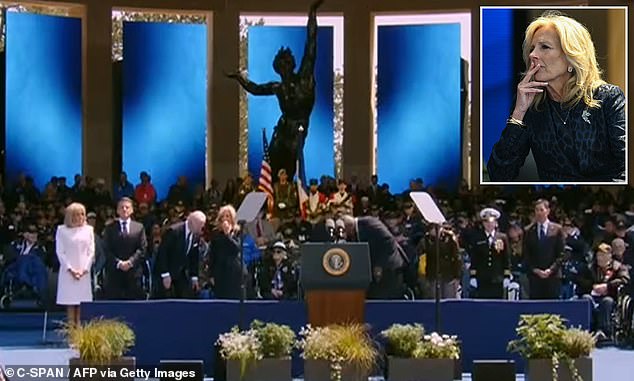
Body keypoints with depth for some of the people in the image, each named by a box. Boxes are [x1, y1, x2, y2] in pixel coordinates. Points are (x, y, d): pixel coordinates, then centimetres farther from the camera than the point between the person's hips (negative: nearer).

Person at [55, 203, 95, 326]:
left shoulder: (88, 229, 11)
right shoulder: (62, 230, 3)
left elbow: (91, 251, 8)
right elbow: (60, 252, 0)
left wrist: (84, 269, -4)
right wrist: (70, 269, -8)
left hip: (84, 272, 2)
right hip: (68, 272, -2)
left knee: (81, 307, -3)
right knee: (70, 306, -5)